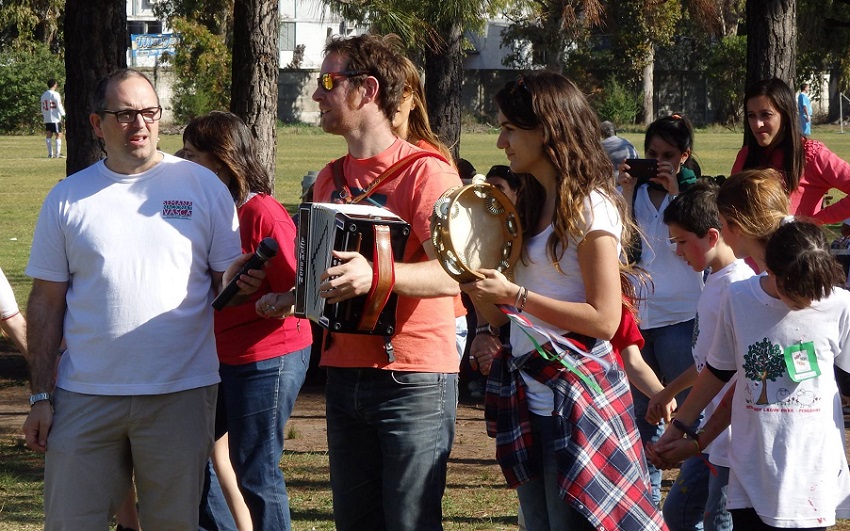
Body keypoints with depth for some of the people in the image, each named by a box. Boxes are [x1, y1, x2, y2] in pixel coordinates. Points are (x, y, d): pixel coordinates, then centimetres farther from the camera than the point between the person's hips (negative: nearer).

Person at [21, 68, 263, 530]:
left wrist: (239, 283, -19)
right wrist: (40, 396, 2)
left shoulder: (202, 185, 4)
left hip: (180, 393, -1)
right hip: (85, 396, 1)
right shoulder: (67, 198, 6)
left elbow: (226, 281, 6)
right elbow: (47, 302, 7)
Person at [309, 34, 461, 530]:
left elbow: (451, 274, -22)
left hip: (414, 381, -7)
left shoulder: (425, 172, -10)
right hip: (345, 374, 7)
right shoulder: (330, 179, 14)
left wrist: (377, 274, -37)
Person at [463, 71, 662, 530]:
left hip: (577, 394, -9)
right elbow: (504, 317, 14)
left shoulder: (590, 207, -11)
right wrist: (477, 286, -5)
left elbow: (604, 319, -17)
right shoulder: (531, 204, 15)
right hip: (529, 396, 9)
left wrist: (515, 295, -18)